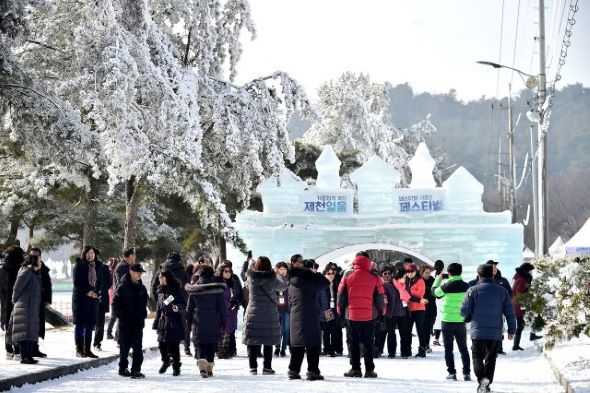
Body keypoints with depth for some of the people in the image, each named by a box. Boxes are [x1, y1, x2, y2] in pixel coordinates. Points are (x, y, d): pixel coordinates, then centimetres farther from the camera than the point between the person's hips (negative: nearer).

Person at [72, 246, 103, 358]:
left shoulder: (98, 266, 9)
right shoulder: (79, 265, -4)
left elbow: (100, 281, 10)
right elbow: (77, 282, -10)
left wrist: (96, 292, -7)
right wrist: (88, 292, -15)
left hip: (94, 299, 5)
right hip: (80, 298, -5)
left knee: (90, 325, 6)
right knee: (80, 324, -3)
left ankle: (87, 350, 11)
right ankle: (79, 350, 1)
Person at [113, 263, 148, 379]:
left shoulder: (141, 288, 9)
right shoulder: (122, 287, -7)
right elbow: (116, 304, -7)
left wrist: (143, 315, 7)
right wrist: (121, 316, -11)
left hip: (138, 322, 4)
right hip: (125, 323, -4)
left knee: (138, 348, 0)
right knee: (124, 347, 6)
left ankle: (136, 370, 2)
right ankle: (123, 368, 18)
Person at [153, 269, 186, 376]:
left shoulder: (176, 290, -6)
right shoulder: (161, 291, 13)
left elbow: (184, 304, -6)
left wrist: (178, 308, -27)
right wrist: (156, 323, 18)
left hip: (174, 323, -6)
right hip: (162, 322, 6)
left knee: (173, 345, -4)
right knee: (162, 344, 5)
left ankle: (176, 366, 9)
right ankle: (166, 361, 29)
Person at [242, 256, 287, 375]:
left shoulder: (251, 278, -2)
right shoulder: (272, 279, -9)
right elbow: (283, 286, 7)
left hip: (253, 313, 1)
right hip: (269, 315, -1)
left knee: (252, 341, 6)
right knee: (268, 342, 7)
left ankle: (253, 367, 4)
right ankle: (267, 367, 7)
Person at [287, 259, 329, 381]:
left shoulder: (292, 282, 14)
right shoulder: (310, 279, -10)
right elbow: (325, 283, -6)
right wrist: (317, 274, 8)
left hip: (296, 317, 7)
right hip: (310, 316, -7)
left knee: (297, 345, 12)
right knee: (313, 344, -3)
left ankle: (293, 370, 12)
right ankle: (313, 371, -7)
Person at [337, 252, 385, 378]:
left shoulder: (347, 277, -1)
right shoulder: (374, 278, -3)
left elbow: (341, 296, 4)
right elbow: (380, 297, 3)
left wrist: (340, 311, 15)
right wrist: (382, 312, 14)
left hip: (352, 315, 0)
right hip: (370, 316, 0)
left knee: (354, 343, 8)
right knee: (368, 343, 5)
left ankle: (355, 369, 7)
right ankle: (369, 370, 5)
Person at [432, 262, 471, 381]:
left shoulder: (446, 286, -12)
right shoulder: (466, 286, -5)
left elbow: (435, 291, 8)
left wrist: (438, 279, 20)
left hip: (447, 320, -2)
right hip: (461, 321, 2)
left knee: (448, 348, 8)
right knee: (463, 348, 11)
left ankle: (452, 372, 5)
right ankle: (467, 373, 6)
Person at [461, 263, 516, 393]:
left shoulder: (473, 290, -5)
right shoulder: (502, 291, 3)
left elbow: (464, 311, -5)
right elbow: (510, 312, 3)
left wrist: (469, 316, 19)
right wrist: (512, 330, 11)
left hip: (478, 332, -2)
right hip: (496, 333, 2)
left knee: (477, 357, 7)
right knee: (491, 358, 15)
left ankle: (482, 378, -17)